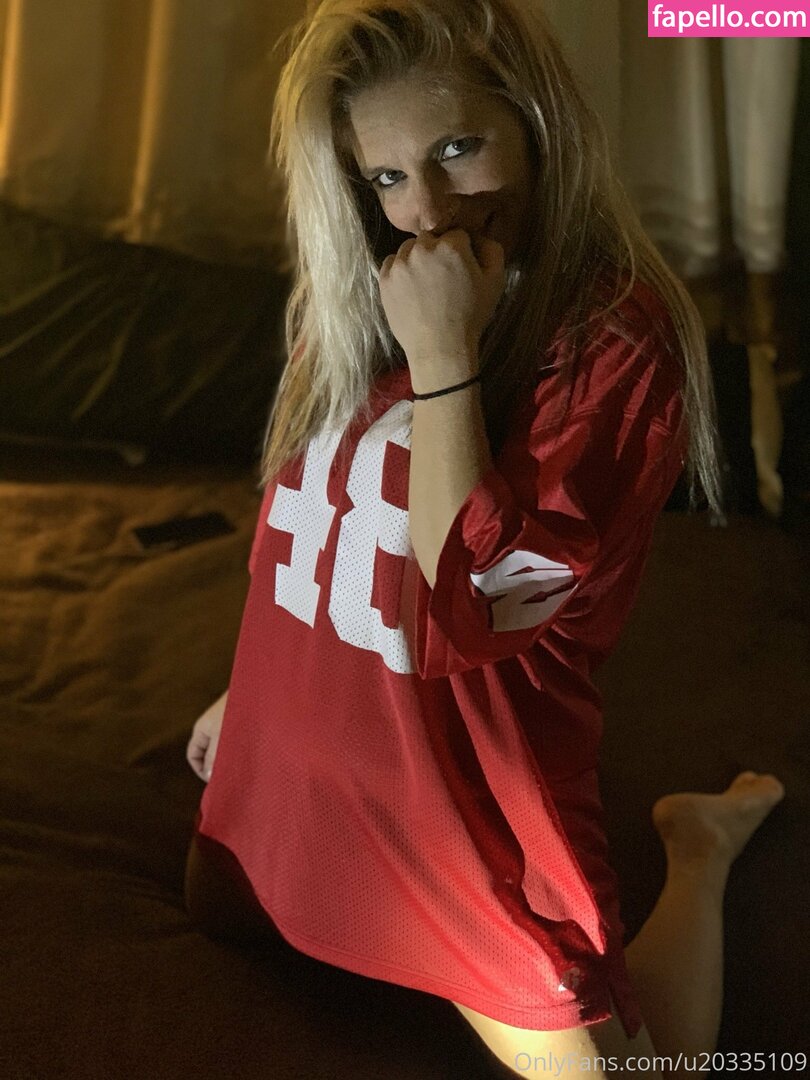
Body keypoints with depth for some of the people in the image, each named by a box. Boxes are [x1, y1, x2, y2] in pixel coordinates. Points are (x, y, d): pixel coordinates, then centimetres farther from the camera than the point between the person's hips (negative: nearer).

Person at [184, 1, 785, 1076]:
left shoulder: (619, 334, -22)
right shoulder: (362, 305, 0)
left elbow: (468, 605, -26)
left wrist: (442, 356, -28)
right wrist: (247, 691, 18)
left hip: (466, 799, -6)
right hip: (298, 766, 7)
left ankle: (703, 845, 28)